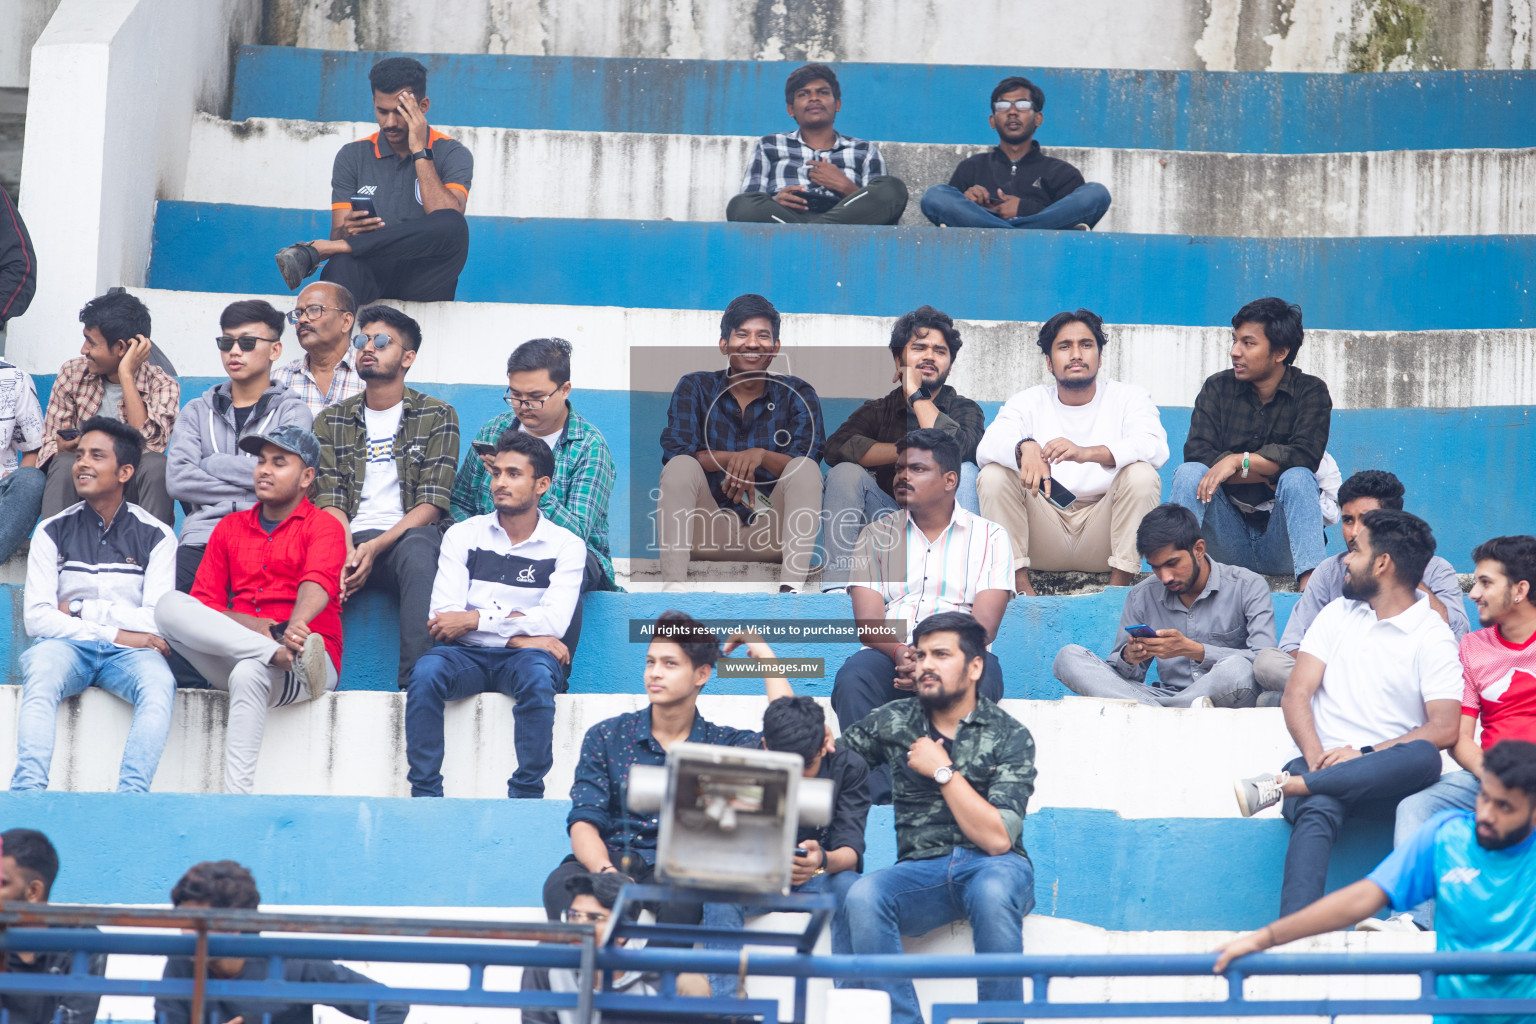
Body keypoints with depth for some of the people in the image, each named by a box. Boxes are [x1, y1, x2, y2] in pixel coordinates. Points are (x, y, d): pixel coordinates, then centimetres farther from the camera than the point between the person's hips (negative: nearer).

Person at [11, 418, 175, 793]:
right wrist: (114, 633, -10)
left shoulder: (155, 536, 7)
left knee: (159, 683, -35)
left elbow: (157, 621, -3)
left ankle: (131, 796, -50)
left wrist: (80, 609, -5)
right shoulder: (53, 532, 10)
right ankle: (27, 792, -50)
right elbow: (36, 618, 0)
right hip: (66, 647, 0)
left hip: (129, 650, 0)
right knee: (41, 674, -35)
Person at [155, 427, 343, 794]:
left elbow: (318, 584, -17)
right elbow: (203, 602, 11)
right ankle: (282, 654, -33)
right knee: (169, 605, -20)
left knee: (249, 674, -38)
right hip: (229, 655, 5)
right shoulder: (230, 527, 21)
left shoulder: (323, 527, 5)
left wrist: (296, 625, -40)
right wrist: (249, 625, -11)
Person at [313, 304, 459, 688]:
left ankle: (416, 681, -47)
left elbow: (431, 504, -1)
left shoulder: (437, 416, 10)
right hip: (349, 543, 2)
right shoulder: (331, 421, 18)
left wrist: (376, 546, -17)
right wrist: (347, 552, -16)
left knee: (420, 544, -40)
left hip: (406, 538, -2)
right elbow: (329, 501, 7)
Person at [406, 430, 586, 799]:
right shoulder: (463, 535, 11)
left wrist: (476, 619, -12)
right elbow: (443, 615, -2)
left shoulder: (566, 545, 8)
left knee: (537, 674, -37)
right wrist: (518, 634, -11)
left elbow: (554, 621, -8)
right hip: (468, 655, 1)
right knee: (427, 670, -33)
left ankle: (526, 794, -31)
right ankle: (425, 793, -30)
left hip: (523, 657, -1)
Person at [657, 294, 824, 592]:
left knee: (805, 467, -23)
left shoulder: (797, 395, 6)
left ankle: (791, 587, -42)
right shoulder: (695, 388, 7)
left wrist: (761, 456, -26)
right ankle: (672, 586, -41)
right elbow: (674, 452, -8)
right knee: (681, 466, -25)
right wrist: (735, 458, -17)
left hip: (770, 533, 0)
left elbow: (805, 470, -8)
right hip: (707, 529, 0)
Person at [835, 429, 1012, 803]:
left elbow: (984, 624, -1)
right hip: (889, 657, 1)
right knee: (853, 677, -33)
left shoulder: (988, 536, 12)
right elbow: (867, 620, 4)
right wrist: (900, 654, -20)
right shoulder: (876, 535, 17)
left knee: (984, 671, -36)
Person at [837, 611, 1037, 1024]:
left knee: (991, 892, -40)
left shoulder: (1009, 737, 3)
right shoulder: (895, 722, 14)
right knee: (863, 896, -31)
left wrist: (942, 771, -8)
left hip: (994, 867, -3)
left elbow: (997, 838, -8)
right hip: (922, 872, 3)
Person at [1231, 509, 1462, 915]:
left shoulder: (1432, 636, 5)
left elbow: (1444, 729, -7)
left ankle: (1284, 786, -38)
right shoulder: (1338, 613, 18)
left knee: (1423, 759, -37)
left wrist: (1364, 754, -19)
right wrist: (1315, 756, -12)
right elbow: (1296, 694, 8)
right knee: (1317, 812, -35)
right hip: (1323, 764, 2)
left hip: (1383, 772, -1)